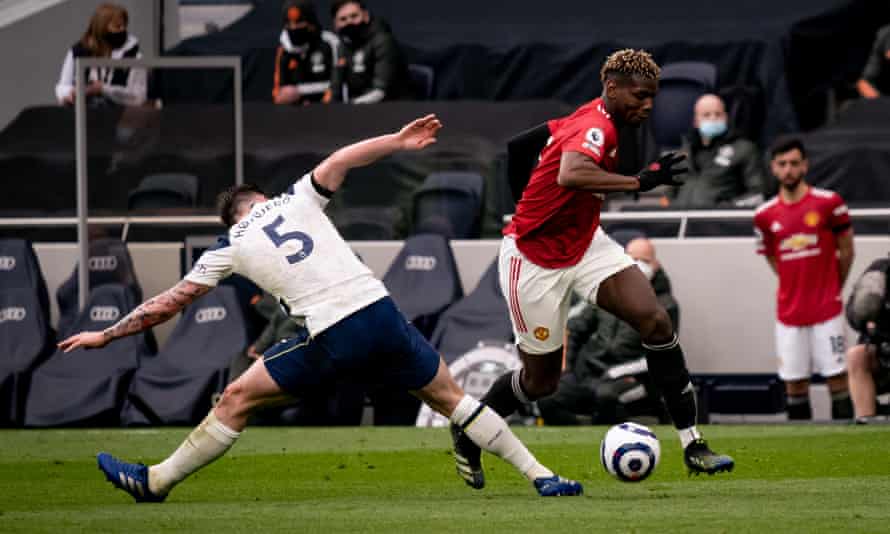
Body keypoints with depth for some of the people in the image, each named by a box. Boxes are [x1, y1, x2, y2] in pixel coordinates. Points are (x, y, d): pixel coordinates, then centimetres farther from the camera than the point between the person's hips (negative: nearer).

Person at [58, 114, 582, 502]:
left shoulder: (230, 248, 12)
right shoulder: (298, 200, 16)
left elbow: (170, 303, 13)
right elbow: (342, 159, 3)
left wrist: (106, 335, 21)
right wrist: (398, 141, 7)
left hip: (330, 340, -2)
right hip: (381, 312, 2)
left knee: (237, 400, 12)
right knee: (450, 396, 16)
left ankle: (156, 482, 18)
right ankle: (540, 475, 14)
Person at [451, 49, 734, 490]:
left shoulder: (596, 120, 1)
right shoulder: (596, 127, -27)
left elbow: (554, 129, 22)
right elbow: (570, 175, -49)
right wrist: (640, 182, -50)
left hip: (584, 244, 8)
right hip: (534, 261, -8)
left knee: (655, 320, -13)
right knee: (542, 380, 4)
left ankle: (691, 443, -12)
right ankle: (467, 433, 33)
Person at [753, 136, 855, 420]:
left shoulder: (829, 203, -4)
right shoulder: (765, 215, 4)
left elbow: (846, 251, 5)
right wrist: (797, 288, 11)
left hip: (826, 310, -3)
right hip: (789, 310, 3)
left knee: (837, 376, -3)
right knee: (795, 382, 4)